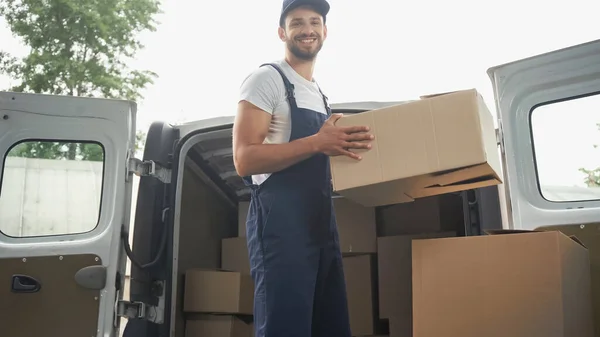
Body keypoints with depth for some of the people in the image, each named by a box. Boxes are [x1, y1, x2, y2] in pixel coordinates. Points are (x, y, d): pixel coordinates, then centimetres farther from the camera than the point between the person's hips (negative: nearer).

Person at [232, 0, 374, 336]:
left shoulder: (320, 94, 21)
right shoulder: (267, 78, -4)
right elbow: (244, 159, -15)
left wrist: (342, 147, 11)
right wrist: (317, 143, -22)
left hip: (322, 223, 9)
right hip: (280, 223, -8)